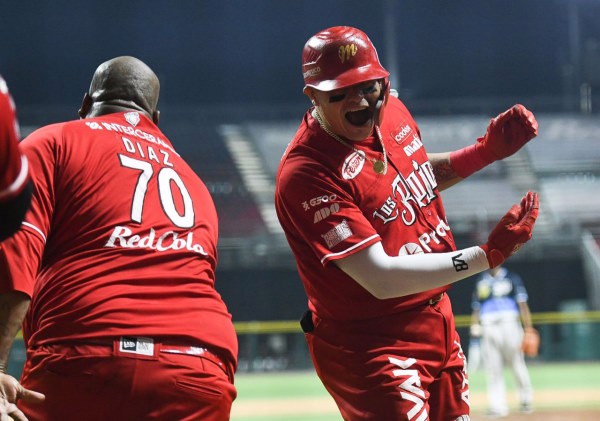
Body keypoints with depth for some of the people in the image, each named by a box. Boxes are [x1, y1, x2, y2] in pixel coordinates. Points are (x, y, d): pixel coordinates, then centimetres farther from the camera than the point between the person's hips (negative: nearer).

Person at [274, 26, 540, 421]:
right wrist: (488, 254, -30)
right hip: (371, 346, -8)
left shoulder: (391, 111, 0)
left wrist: (488, 150, 6)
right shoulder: (306, 174, -25)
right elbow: (381, 278, -29)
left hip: (437, 319, 8)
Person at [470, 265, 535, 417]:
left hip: (509, 325, -3)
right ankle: (497, 406, -1)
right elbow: (476, 309, 17)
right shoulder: (481, 282, 15)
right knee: (492, 369, -2)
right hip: (488, 329, 3)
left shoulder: (512, 278, 6)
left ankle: (526, 400, 14)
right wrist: (475, 328, 1)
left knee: (517, 363, -1)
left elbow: (522, 304, 1)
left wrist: (528, 329, -7)